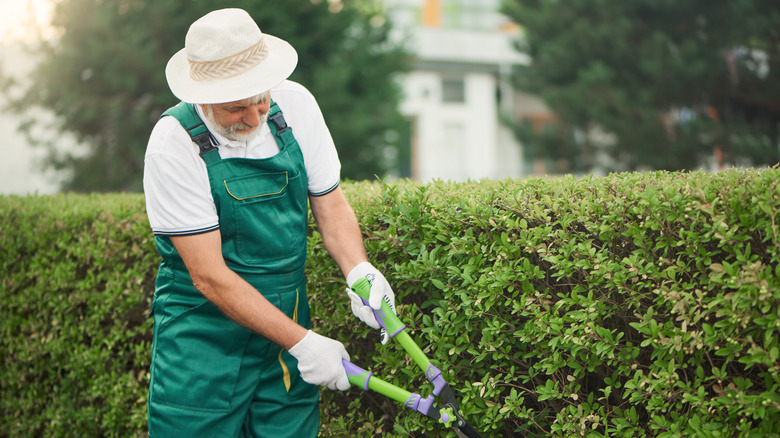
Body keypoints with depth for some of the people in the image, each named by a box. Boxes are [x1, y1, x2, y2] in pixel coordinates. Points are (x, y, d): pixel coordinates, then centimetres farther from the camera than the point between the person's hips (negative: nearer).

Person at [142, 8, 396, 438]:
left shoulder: (295, 104, -4)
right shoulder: (174, 141, -18)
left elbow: (330, 203, 7)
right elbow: (209, 277, -19)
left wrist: (358, 271, -13)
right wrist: (302, 342, -21)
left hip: (288, 320, 4)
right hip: (203, 334, -4)